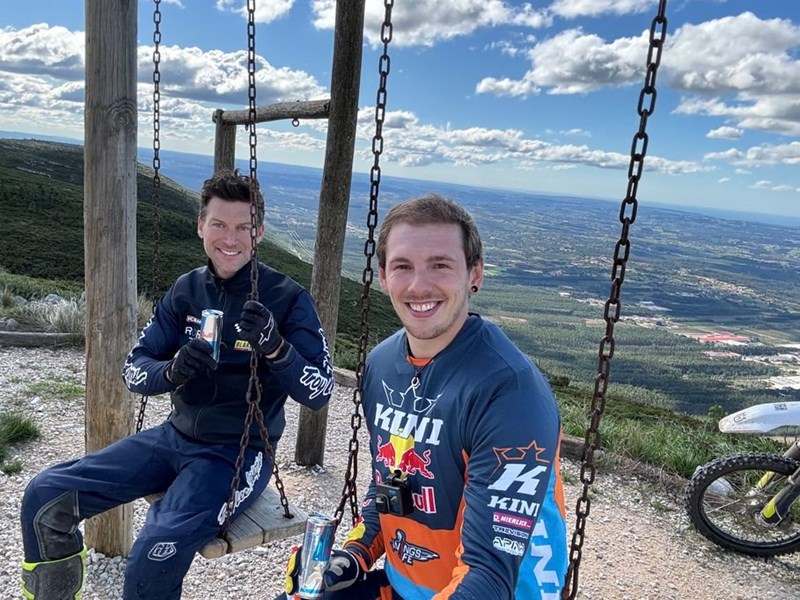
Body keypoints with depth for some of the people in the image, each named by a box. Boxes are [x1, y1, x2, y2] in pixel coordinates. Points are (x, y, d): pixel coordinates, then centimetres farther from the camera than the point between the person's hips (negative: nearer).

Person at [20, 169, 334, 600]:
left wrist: (275, 348, -34)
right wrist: (172, 371, -20)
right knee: (45, 495, -3)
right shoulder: (187, 290, 3)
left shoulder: (288, 298, -12)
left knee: (154, 556, -29)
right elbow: (133, 369, 3)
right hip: (176, 436, 6)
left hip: (238, 454, -5)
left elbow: (319, 393, -15)